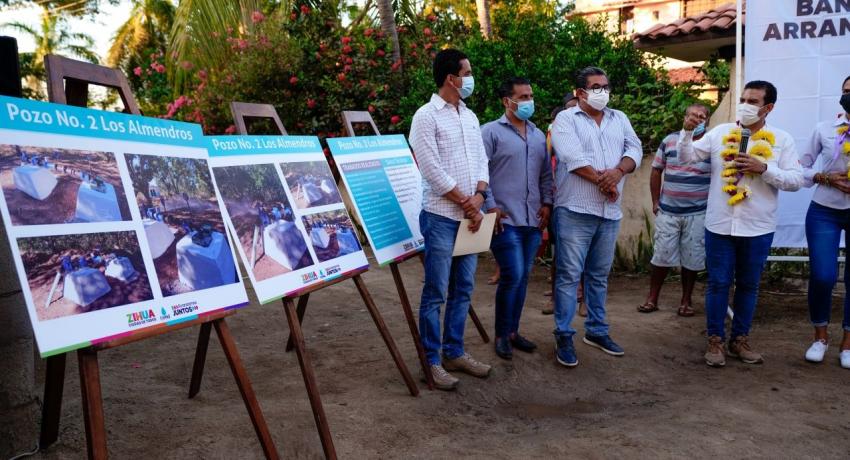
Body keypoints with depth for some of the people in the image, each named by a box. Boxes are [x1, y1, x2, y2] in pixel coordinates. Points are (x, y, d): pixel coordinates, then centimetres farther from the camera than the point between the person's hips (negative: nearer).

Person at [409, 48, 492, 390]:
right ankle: (432, 361, 7)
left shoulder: (470, 116, 15)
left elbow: (481, 160, 13)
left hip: (469, 215, 7)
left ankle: (454, 353, 23)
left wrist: (478, 198, -4)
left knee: (463, 289, 12)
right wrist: (464, 202, -10)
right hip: (441, 216, -7)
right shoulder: (426, 116, -8)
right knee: (436, 293, -2)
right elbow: (431, 169, -14)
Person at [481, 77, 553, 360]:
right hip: (505, 220, -6)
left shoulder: (538, 135, 17)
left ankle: (513, 331, 23)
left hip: (533, 220, 6)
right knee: (512, 276, -9)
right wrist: (490, 207, -14)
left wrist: (547, 203, 9)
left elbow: (546, 173, 21)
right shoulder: (492, 132, -4)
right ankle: (501, 335, 8)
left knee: (523, 277, 10)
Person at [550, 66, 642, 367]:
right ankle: (564, 336, 4)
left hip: (610, 211, 6)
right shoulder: (566, 119, -2)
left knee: (599, 275, 14)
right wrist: (603, 181, -11)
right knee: (569, 274, -4)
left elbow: (634, 149, 6)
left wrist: (618, 171, -14)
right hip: (575, 210, -5)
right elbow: (573, 158, -15)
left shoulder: (619, 119, 16)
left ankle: (596, 330, 26)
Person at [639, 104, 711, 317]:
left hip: (697, 213, -1)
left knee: (691, 259, 7)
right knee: (661, 256, 4)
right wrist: (655, 201, 7)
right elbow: (656, 171, 10)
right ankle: (652, 299, 16)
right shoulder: (670, 140, 5)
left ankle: (686, 301, 21)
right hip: (667, 211, 1)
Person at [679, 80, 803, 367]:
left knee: (748, 286, 12)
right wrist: (687, 131, -17)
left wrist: (764, 168, -18)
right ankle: (715, 340, 17)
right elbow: (687, 156, -1)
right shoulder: (720, 132, 2)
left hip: (758, 229, 1)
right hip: (719, 225, 0)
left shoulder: (782, 140, 0)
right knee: (718, 284, 5)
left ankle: (740, 339, 26)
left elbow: (796, 180, -5)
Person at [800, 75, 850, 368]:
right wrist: (825, 178, -13)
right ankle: (820, 336, 17)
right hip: (824, 212, -1)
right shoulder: (824, 129, 0)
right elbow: (800, 169, 4)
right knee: (822, 276, -6)